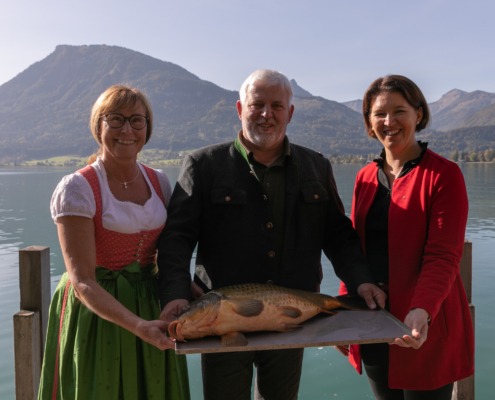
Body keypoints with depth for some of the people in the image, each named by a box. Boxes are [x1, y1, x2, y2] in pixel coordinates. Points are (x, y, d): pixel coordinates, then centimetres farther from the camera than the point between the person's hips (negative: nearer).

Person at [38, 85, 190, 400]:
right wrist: (138, 325, -29)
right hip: (96, 311, -5)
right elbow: (82, 282, -18)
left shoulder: (159, 182, 3)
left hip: (153, 305, 5)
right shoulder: (77, 188, -14)